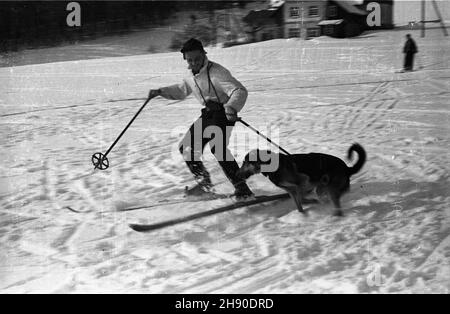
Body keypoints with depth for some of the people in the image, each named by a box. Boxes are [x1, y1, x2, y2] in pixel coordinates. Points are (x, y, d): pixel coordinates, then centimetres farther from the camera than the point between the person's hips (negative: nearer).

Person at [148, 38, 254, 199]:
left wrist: (232, 107, -48)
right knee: (187, 148, 8)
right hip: (207, 114, 9)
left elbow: (239, 91, -30)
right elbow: (181, 90, 27)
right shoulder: (191, 74, 5)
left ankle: (241, 187, -25)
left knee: (217, 147, -28)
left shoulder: (216, 72, -21)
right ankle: (204, 182, 27)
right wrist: (161, 92, 16)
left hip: (223, 112, -9)